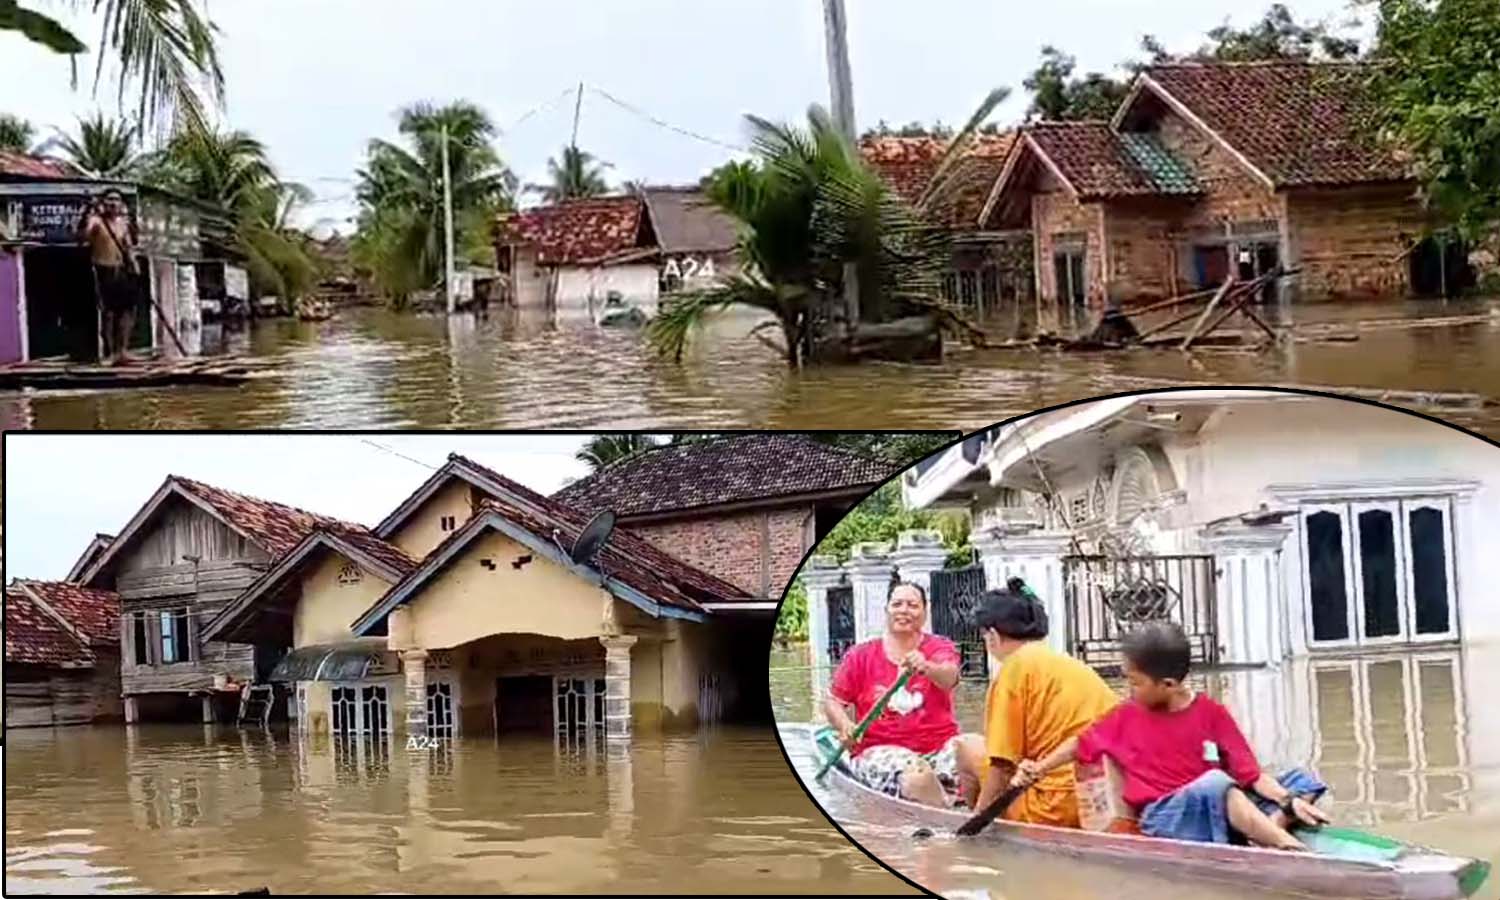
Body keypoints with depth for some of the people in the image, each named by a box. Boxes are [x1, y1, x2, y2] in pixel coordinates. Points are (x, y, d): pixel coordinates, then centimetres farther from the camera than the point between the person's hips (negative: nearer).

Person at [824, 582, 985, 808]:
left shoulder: (940, 647, 8)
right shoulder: (860, 655, 10)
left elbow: (949, 677, -17)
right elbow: (833, 702, 11)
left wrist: (927, 668, -41)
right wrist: (845, 725, -13)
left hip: (939, 749, 1)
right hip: (880, 752, -1)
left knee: (975, 748, -32)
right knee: (917, 776, -37)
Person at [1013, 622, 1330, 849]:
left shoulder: (1212, 713, 3)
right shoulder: (1126, 717, 8)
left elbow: (1251, 773, -2)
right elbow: (1081, 743, 22)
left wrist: (1290, 801, -16)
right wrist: (1039, 768, 12)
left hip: (1223, 809, 3)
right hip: (1164, 816, -2)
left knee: (1302, 780, -11)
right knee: (1214, 783, -36)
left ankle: (1265, 835, -39)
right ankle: (1289, 848, -44)